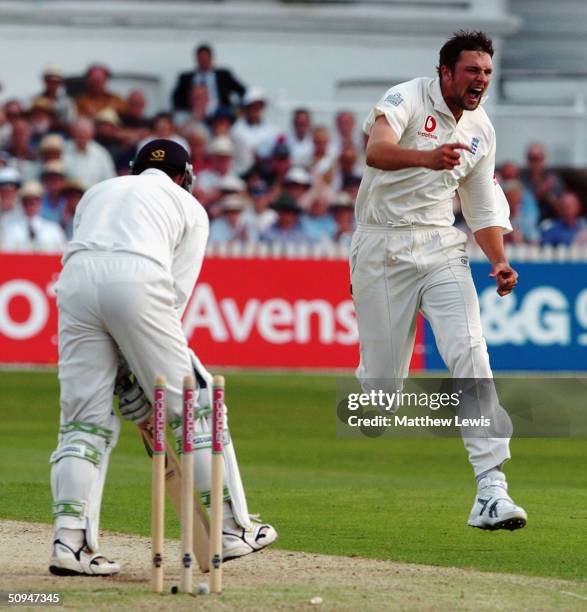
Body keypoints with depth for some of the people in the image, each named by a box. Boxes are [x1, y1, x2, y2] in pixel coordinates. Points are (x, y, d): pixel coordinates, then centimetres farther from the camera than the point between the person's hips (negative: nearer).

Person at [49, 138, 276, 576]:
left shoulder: (98, 192, 35)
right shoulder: (189, 207, 24)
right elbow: (178, 290, 12)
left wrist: (122, 368, 20)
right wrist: (141, 374, 12)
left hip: (75, 281, 3)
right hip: (138, 280, -3)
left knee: (85, 417, 7)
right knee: (192, 403, 8)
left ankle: (70, 540, -7)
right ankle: (231, 528, 10)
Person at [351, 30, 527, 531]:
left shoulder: (480, 129, 9)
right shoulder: (408, 99, -10)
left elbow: (483, 208, 18)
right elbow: (377, 151, -31)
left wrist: (500, 262, 0)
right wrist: (427, 158, -51)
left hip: (441, 247, 4)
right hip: (383, 247, -4)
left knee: (470, 354, -15)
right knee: (381, 376, -1)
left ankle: (491, 490, -22)